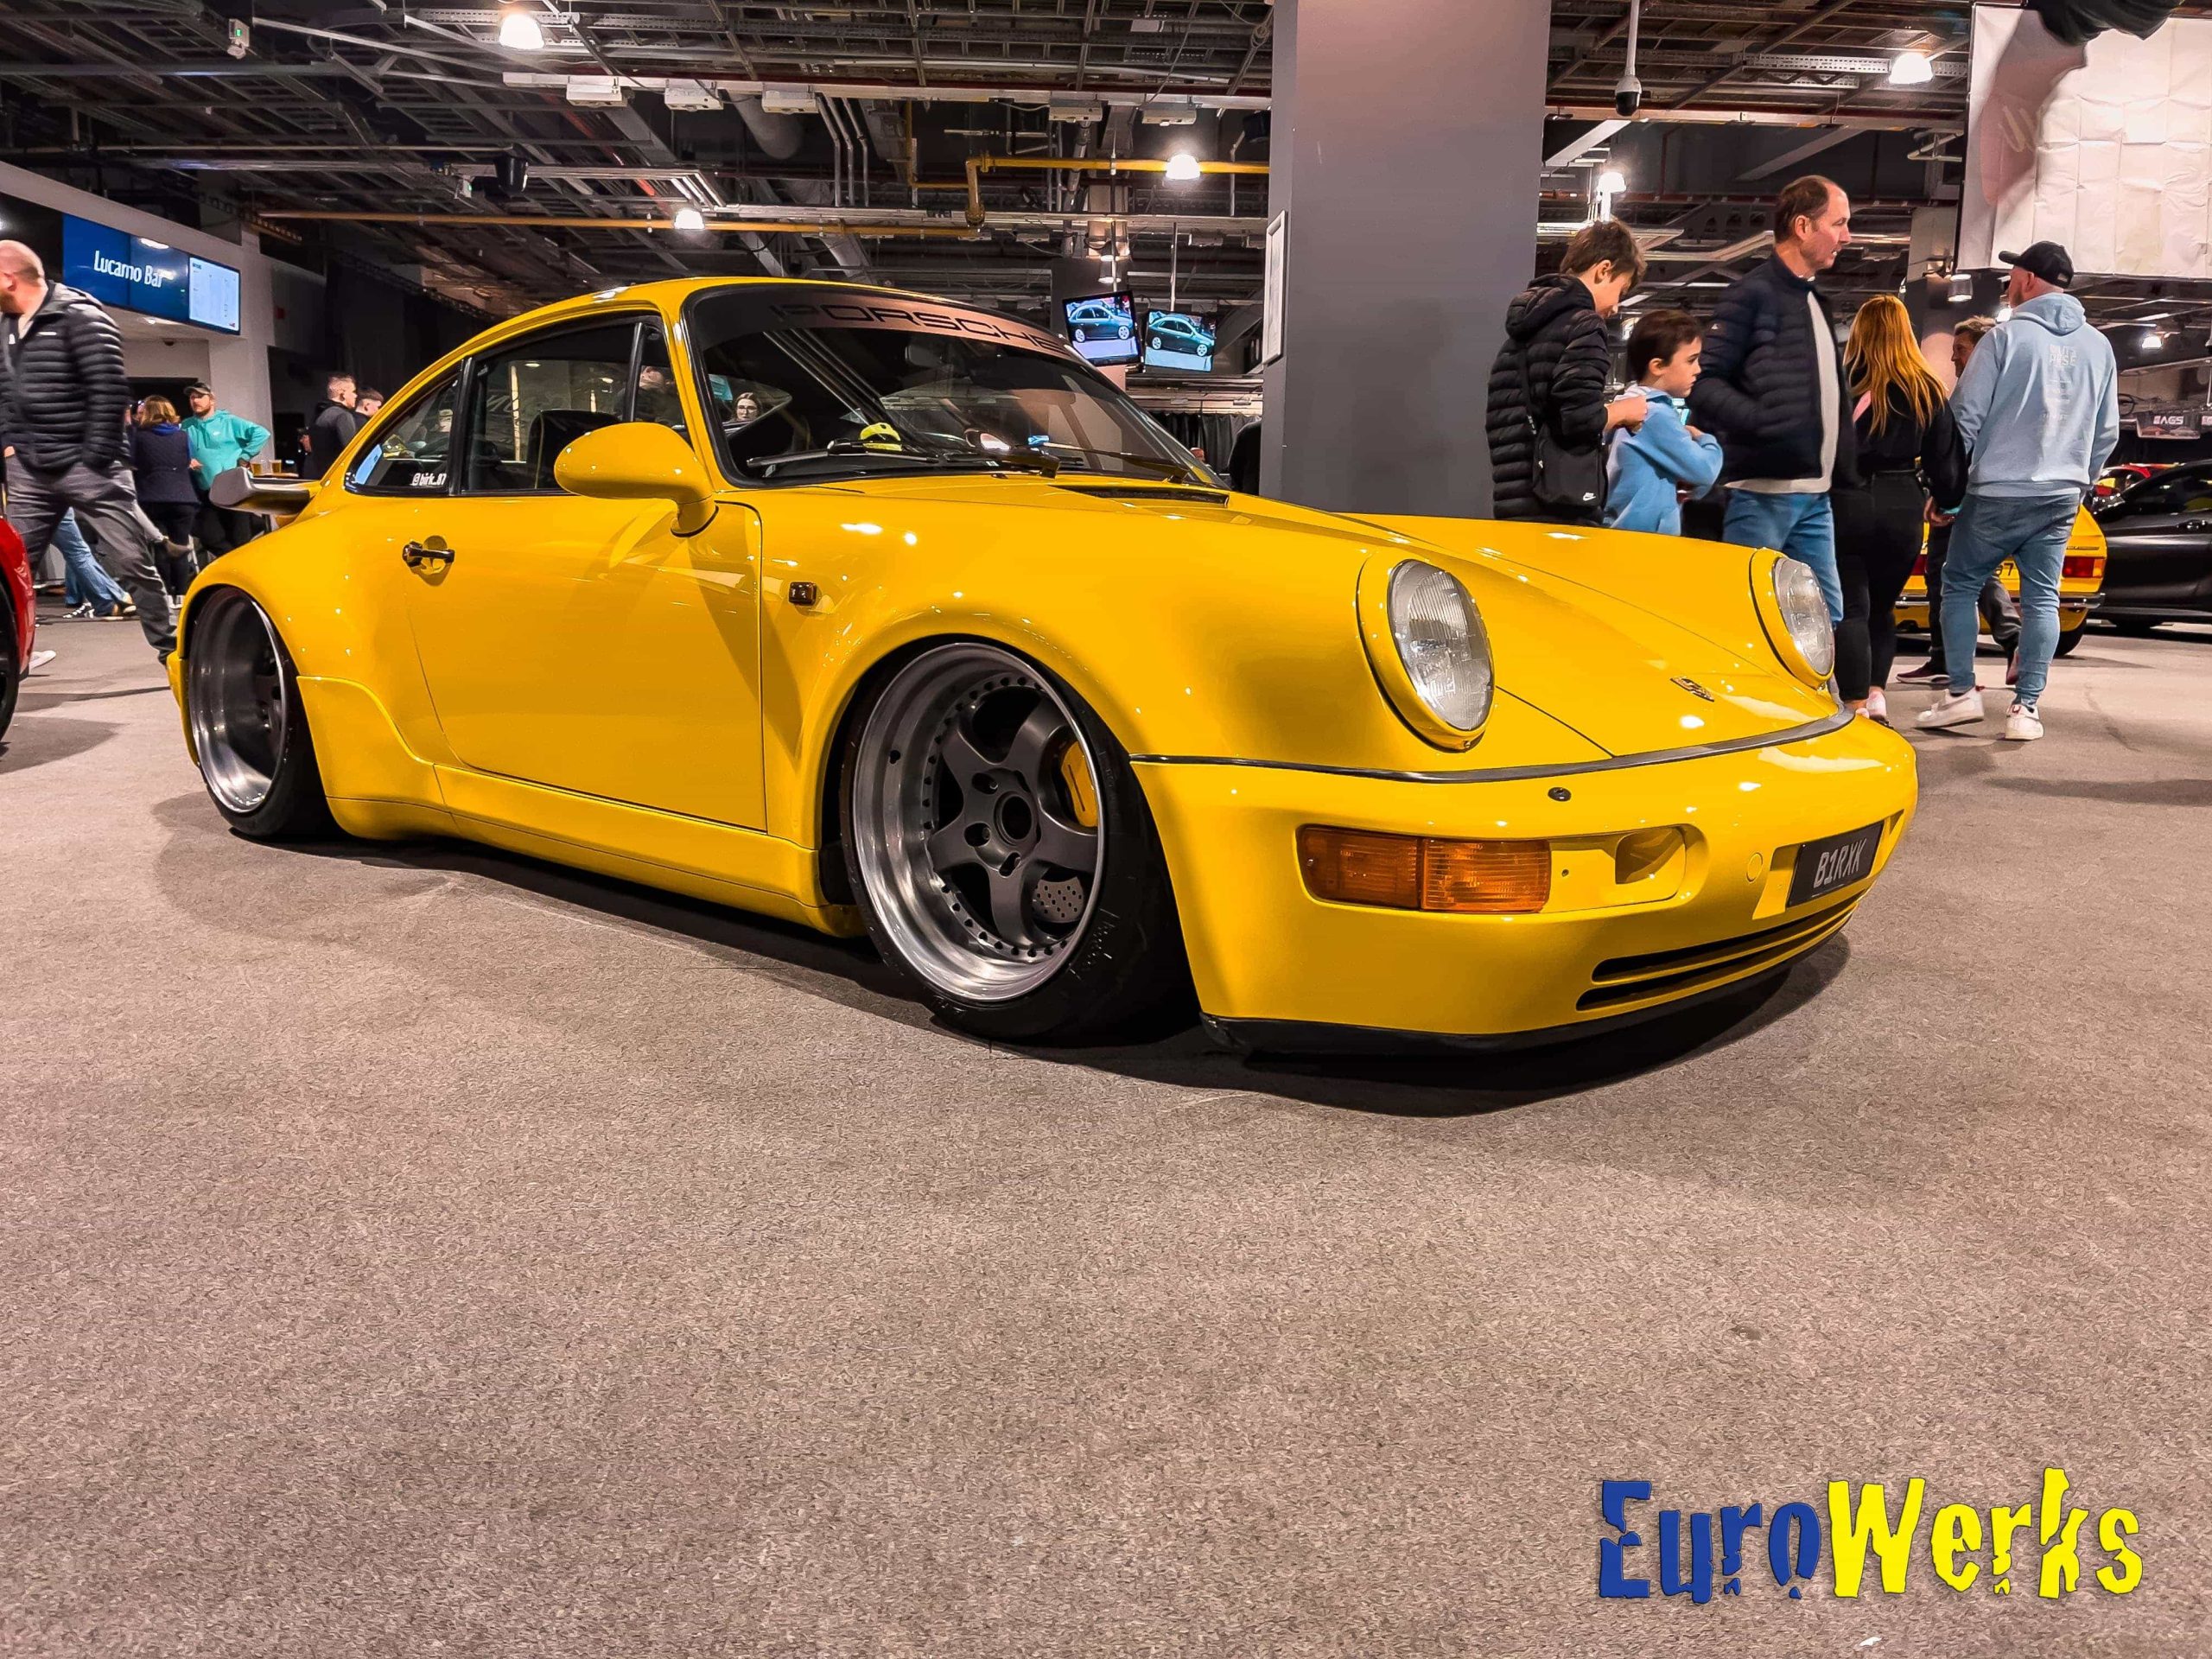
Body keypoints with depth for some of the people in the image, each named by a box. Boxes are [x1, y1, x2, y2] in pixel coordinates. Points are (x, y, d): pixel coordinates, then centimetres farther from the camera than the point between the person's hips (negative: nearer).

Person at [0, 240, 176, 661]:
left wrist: (95, 460, -17)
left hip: (86, 466, -7)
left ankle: (170, 648, 5)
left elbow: (110, 390, -16)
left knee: (132, 562, -5)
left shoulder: (81, 316, -10)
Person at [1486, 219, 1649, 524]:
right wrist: (1622, 412, -1)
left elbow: (1504, 423, 21)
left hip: (1512, 505, 8)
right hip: (1563, 509, -8)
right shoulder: (1583, 326, -6)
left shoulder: (1523, 328, 19)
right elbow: (1579, 416, -20)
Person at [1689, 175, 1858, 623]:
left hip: (1815, 495, 9)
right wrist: (1764, 424, -28)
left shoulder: (1815, 301, 22)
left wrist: (1841, 472, 20)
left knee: (1827, 618, 9)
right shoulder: (1752, 294, -6)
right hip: (1763, 491, -9)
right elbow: (1703, 383, -15)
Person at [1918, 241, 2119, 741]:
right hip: (2062, 497, 5)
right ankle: (2026, 709, 3)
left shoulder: (2007, 336, -8)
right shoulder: (2098, 346, 9)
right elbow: (2107, 432, 14)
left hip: (1999, 493, -5)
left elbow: (1965, 416, -9)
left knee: (1960, 585, 8)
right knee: (2041, 598, 6)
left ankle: (1962, 692, 4)